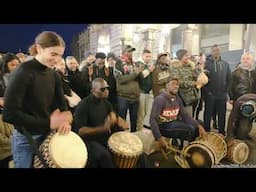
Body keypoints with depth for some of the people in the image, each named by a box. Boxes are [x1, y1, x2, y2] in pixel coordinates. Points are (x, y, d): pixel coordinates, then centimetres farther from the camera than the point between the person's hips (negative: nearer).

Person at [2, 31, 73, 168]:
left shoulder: (53, 75, 1)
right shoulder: (24, 72, -19)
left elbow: (61, 103, 5)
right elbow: (9, 114, -23)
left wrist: (64, 119, -17)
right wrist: (48, 123, -23)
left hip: (48, 135, 6)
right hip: (26, 139, -6)